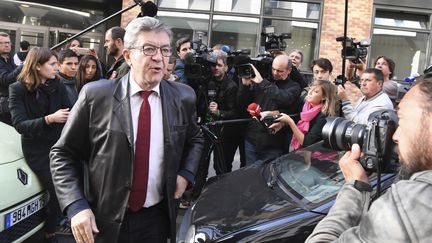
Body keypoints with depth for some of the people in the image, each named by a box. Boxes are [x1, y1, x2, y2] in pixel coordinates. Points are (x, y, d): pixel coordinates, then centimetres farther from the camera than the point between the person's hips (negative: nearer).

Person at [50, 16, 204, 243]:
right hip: (103, 220, -2)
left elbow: (195, 138, 16)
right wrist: (76, 206, -15)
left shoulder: (183, 97, -3)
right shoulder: (95, 95, -11)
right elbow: (63, 154, -5)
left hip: (157, 218, 3)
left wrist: (186, 173, 0)